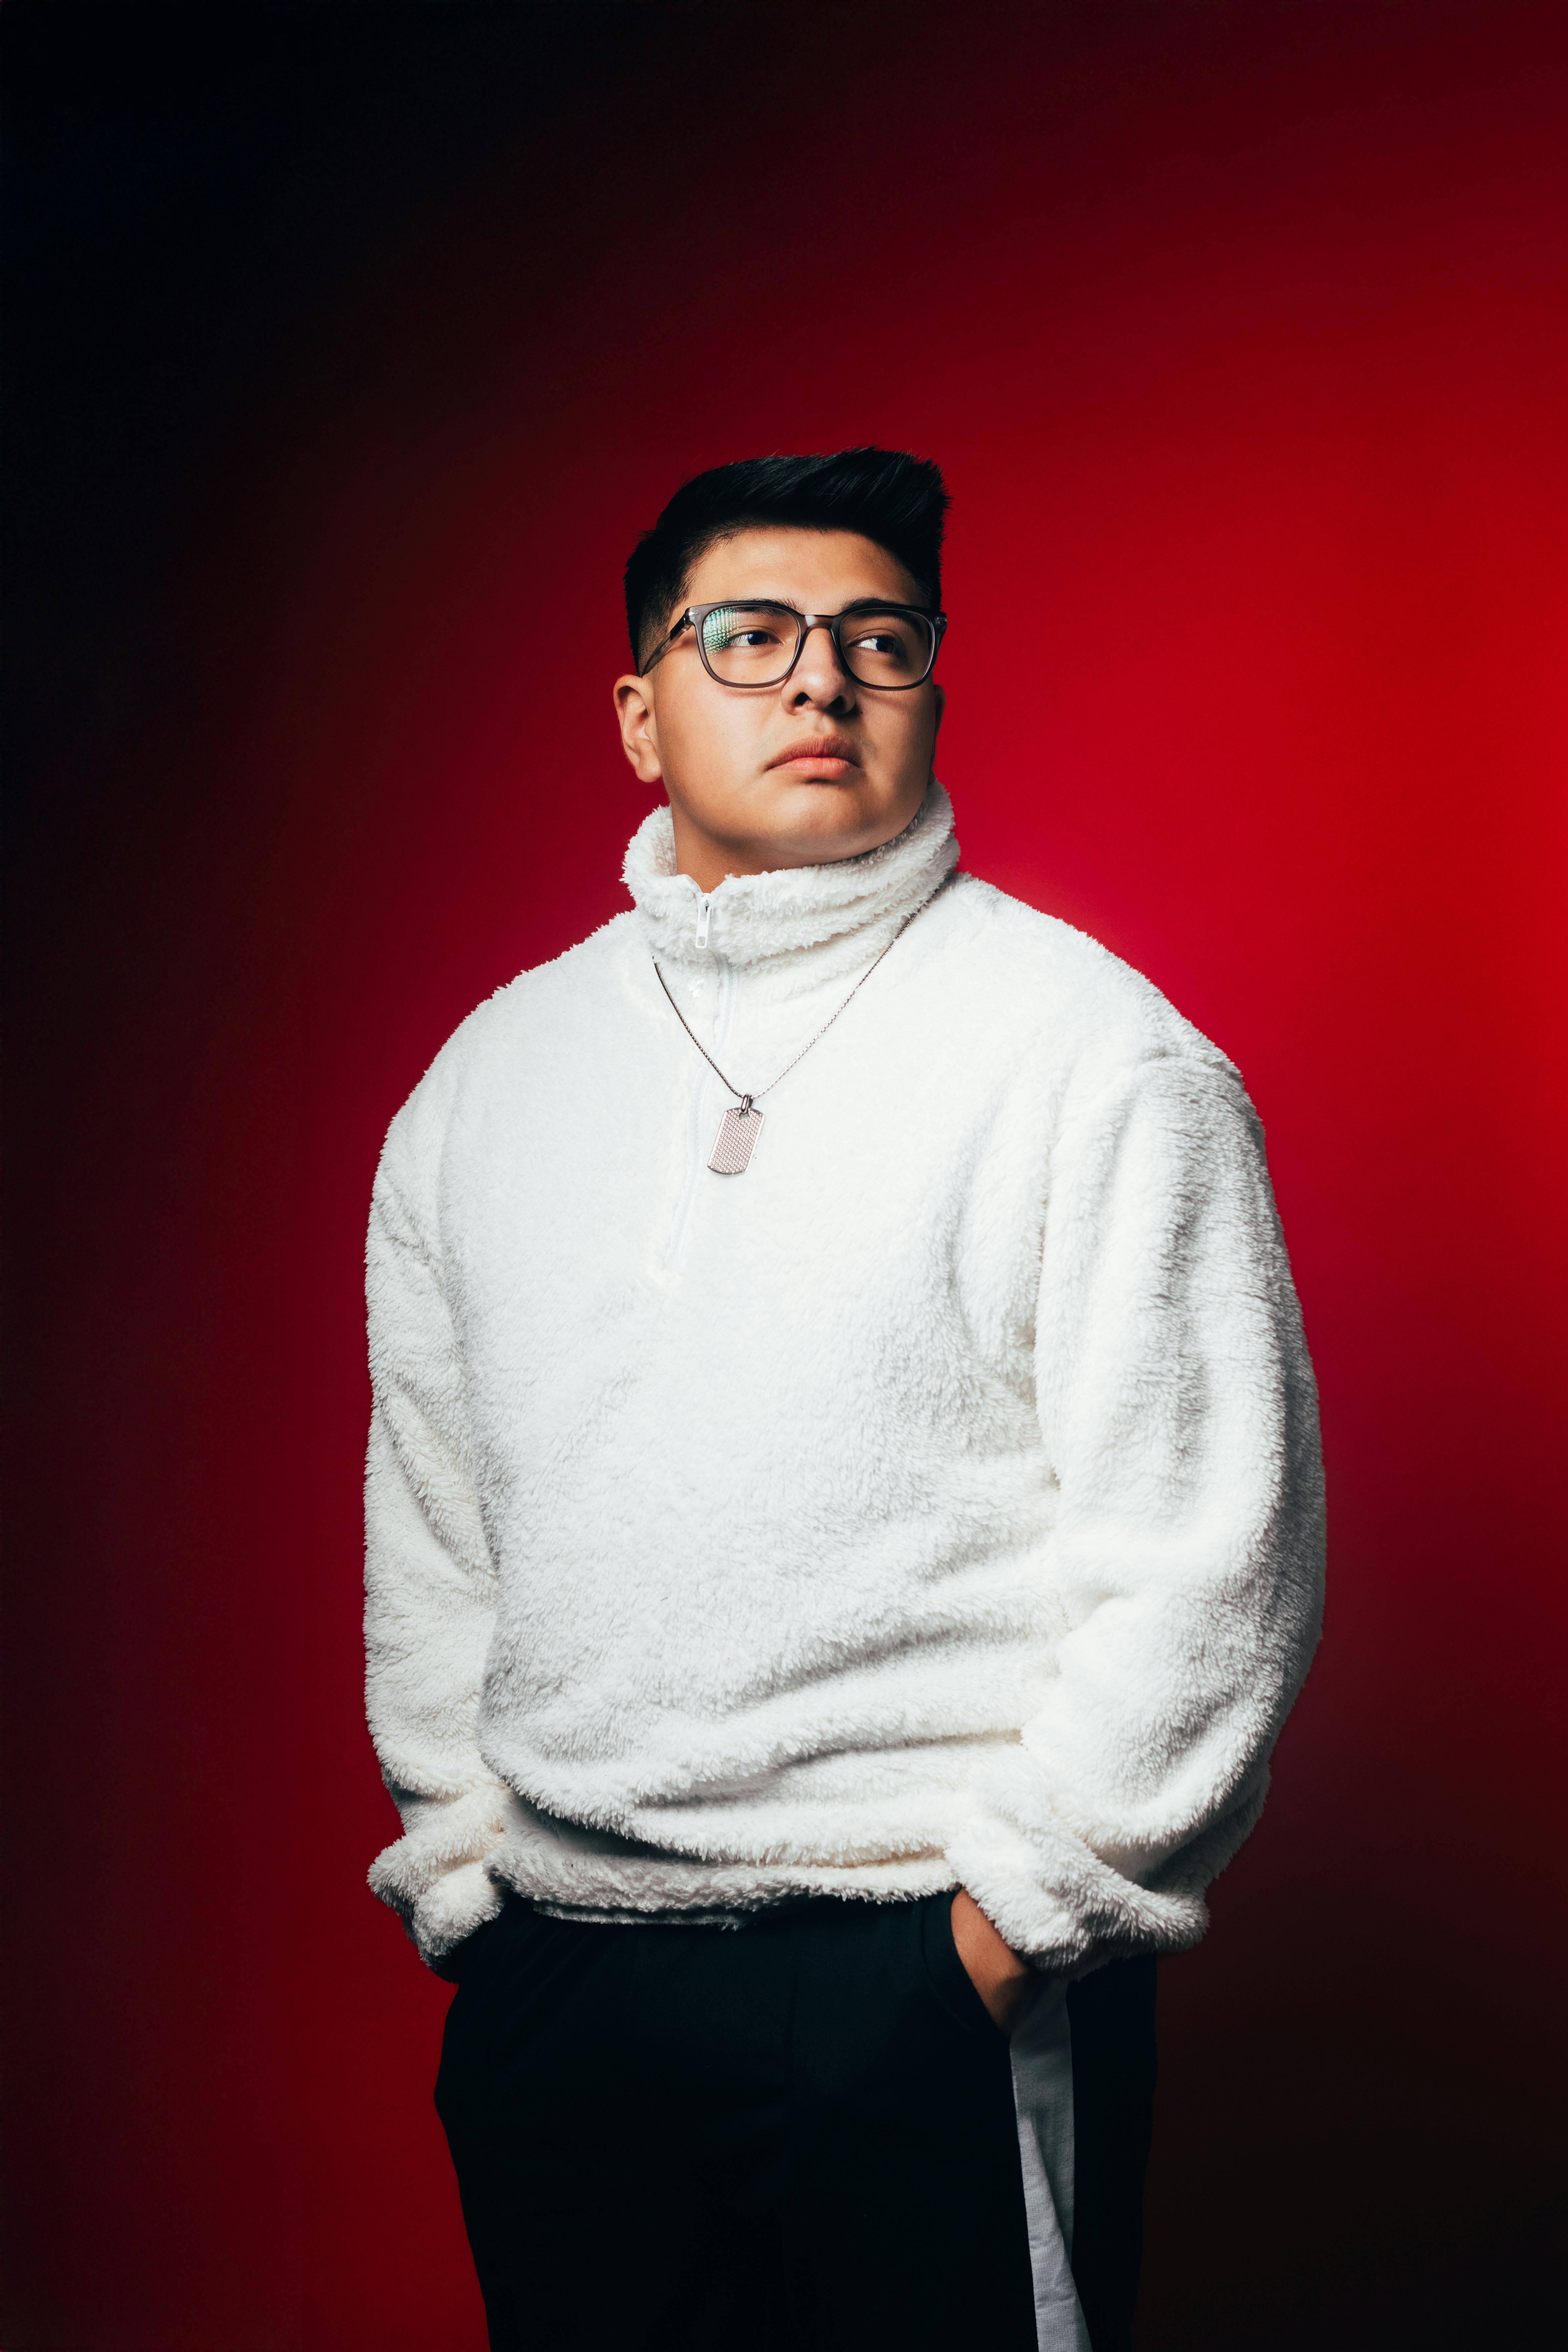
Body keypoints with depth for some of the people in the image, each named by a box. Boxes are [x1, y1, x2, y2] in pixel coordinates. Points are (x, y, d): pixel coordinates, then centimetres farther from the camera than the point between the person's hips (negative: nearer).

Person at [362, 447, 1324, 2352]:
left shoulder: (1095, 1052, -5)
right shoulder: (495, 1069, 10)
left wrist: (1020, 1908, -10)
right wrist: (457, 1869, 10)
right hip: (553, 1983, 5)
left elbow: (1207, 1558, -9)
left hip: (937, 1991, -4)